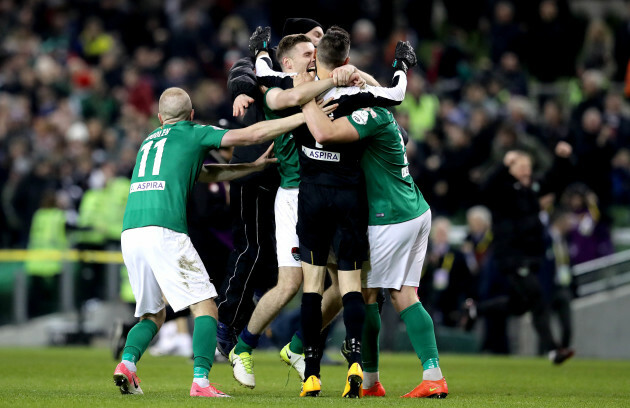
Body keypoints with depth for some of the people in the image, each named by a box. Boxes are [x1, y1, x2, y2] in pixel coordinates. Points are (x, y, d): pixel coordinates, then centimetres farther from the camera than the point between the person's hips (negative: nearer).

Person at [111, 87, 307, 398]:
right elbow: (251, 135, 6)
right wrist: (306, 117, 10)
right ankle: (200, 380, -18)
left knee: (153, 314, 19)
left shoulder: (149, 141, 30)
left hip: (129, 233, 6)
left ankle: (127, 362, -6)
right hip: (164, 232, -6)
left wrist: (256, 165, 35)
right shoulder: (193, 134, 11)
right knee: (205, 308, -1)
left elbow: (208, 174, 34)